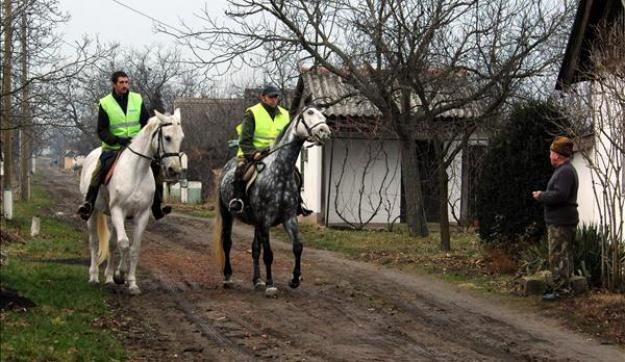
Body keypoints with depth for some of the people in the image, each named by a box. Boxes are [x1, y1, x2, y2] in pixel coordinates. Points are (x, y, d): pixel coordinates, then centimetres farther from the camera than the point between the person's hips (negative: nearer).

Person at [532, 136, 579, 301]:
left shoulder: (565, 172, -17)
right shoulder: (564, 170, 18)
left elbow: (559, 195, -26)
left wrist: (541, 196, -14)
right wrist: (543, 195, 12)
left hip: (561, 223, -11)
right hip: (560, 221, 11)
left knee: (558, 256, -9)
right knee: (564, 255, 15)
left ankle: (560, 289, -8)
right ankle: (565, 286, 22)